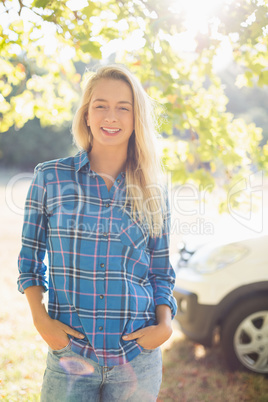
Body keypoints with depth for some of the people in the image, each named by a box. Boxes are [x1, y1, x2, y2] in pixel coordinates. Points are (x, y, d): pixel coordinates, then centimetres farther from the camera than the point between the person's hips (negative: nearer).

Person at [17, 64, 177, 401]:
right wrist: (41, 319, -7)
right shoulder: (49, 177, -2)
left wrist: (165, 324, -7)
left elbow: (161, 271, 8)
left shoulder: (153, 190, 2)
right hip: (69, 355, -1)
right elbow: (31, 259, 5)